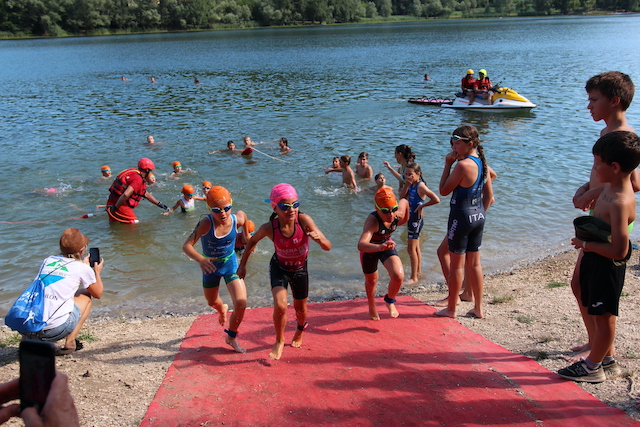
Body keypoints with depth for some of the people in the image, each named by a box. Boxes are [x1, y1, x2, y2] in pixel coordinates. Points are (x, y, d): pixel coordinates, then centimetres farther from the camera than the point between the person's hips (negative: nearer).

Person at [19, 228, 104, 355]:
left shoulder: (47, 260, 17)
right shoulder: (83, 268, 4)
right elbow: (98, 294, 21)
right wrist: (97, 272, 37)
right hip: (55, 329, -5)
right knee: (86, 296, 21)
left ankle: (30, 341, 17)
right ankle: (69, 343, 8)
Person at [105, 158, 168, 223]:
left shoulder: (135, 175, 16)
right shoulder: (138, 179, -18)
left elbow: (146, 194, 25)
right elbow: (126, 195, -31)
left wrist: (159, 204, 28)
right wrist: (115, 207, -24)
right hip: (120, 206, -10)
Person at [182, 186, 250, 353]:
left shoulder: (237, 219, -22)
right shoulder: (206, 223, -31)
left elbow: (242, 214, 4)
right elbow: (187, 245, -38)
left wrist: (247, 235, 16)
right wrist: (200, 259, -57)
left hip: (231, 264, 1)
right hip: (210, 266, 0)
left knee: (241, 304, -14)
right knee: (212, 302, 23)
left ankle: (231, 337, 15)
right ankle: (222, 309, 65)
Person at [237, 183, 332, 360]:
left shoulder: (304, 220, -32)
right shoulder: (269, 228, -29)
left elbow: (328, 247, -32)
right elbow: (252, 241, -6)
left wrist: (318, 238, -53)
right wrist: (242, 264, -1)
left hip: (300, 269, 1)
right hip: (279, 267, -1)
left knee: (300, 308, 19)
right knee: (280, 306, -20)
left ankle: (300, 330, 55)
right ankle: (279, 342, 9)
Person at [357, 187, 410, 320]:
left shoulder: (398, 214, -26)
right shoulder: (372, 220, -41)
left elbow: (404, 201, 1)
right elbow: (361, 245, -57)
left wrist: (405, 220, 11)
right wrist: (379, 247, -74)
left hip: (387, 245, 3)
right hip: (369, 249, -3)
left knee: (399, 276, -17)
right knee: (371, 280, 16)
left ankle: (389, 300, 17)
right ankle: (372, 307, 49)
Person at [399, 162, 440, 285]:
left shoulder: (420, 186, -19)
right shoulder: (411, 185, 7)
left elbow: (436, 199, -28)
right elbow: (402, 197, 0)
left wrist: (422, 206, -19)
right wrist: (407, 184, -9)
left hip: (417, 219, -9)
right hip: (411, 219, 9)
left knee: (411, 248, -7)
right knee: (416, 247, 20)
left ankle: (414, 278, -1)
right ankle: (418, 271, 35)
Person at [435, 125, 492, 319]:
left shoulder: (463, 165, -20)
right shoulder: (483, 163, 5)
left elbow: (444, 191, -12)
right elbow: (489, 195, 12)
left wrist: (447, 164, -9)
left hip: (461, 216, -8)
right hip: (478, 216, 8)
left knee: (456, 264, 4)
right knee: (474, 264, 16)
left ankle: (451, 309, 16)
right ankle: (478, 308, 24)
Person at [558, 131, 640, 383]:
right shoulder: (611, 187, 2)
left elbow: (619, 251, -30)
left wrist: (586, 244, -20)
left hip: (606, 265, -10)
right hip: (595, 260, 10)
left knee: (603, 315, 7)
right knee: (596, 311, 23)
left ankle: (592, 367, 22)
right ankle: (607, 356, 41)